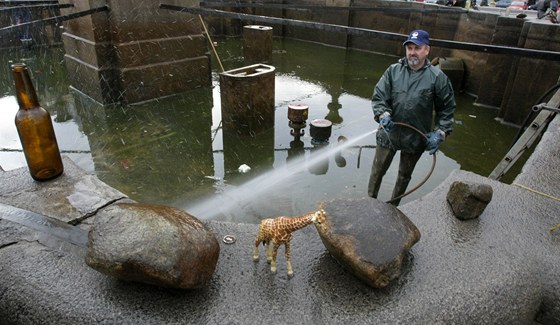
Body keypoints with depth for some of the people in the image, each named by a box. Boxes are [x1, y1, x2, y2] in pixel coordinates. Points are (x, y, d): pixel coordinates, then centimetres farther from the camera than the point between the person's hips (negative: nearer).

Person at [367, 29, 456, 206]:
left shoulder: (437, 77, -8)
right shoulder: (393, 70, -5)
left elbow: (447, 108, -1)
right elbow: (378, 97, -5)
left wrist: (440, 133, -11)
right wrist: (383, 114, -24)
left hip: (416, 138, 0)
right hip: (389, 133, 1)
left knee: (404, 176, 19)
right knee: (377, 171, 13)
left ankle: (392, 207, 41)